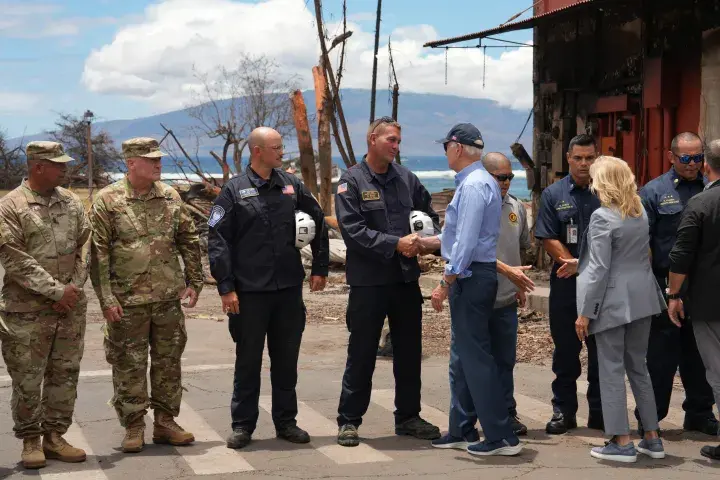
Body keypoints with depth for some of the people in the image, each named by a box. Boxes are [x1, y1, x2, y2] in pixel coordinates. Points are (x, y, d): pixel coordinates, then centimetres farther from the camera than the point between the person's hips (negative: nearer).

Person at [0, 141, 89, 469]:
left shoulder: (71, 202, 8)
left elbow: (84, 247, 10)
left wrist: (74, 288, -5)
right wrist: (57, 291, -16)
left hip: (71, 308, 5)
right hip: (27, 311, -5)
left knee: (65, 375, 10)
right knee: (27, 379, 2)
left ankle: (54, 436, 21)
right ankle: (30, 441, 16)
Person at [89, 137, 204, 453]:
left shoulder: (171, 197, 7)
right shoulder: (108, 200, -6)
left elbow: (189, 240, 14)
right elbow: (98, 253, -7)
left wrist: (194, 281, 7)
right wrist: (106, 298, -12)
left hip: (168, 298, 4)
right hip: (127, 301, -4)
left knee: (168, 362, 10)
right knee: (129, 366, 3)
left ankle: (165, 422, 22)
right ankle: (133, 428, 15)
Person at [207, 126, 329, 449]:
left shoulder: (291, 186, 7)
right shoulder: (234, 190, -4)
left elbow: (318, 223, 17)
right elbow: (217, 241, -7)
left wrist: (320, 268, 14)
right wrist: (226, 287, -12)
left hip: (289, 289, 4)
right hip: (249, 291, -3)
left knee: (286, 359, 11)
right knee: (248, 361, 6)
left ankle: (286, 422, 22)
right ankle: (242, 425, 16)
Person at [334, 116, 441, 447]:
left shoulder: (407, 179, 9)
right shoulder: (352, 181, -6)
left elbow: (430, 215, 16)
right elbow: (352, 230, -15)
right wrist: (396, 243, -20)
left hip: (407, 279, 5)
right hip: (368, 282, -5)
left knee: (409, 352, 13)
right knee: (361, 354, 2)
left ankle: (408, 417, 26)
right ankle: (349, 420, 13)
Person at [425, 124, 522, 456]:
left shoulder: (473, 185, -17)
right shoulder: (477, 181, 15)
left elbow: (466, 242, -22)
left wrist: (445, 284, -19)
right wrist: (427, 241, 28)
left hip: (470, 276, -10)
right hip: (473, 276, 10)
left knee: (477, 358, -6)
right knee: (462, 357, 15)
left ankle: (501, 437, -1)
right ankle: (461, 431, 23)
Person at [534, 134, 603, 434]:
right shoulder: (553, 194, 5)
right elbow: (548, 240, 0)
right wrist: (573, 263, -13)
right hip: (566, 284, 1)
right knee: (565, 349, 6)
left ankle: (600, 412, 15)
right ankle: (564, 411, 15)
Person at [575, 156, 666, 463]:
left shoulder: (602, 217, -13)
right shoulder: (641, 212, 11)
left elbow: (599, 269, -16)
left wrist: (585, 312, -12)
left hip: (614, 300, -7)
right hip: (642, 297, 7)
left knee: (611, 370, 1)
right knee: (638, 367, 16)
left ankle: (622, 443, 3)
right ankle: (652, 438, 19)